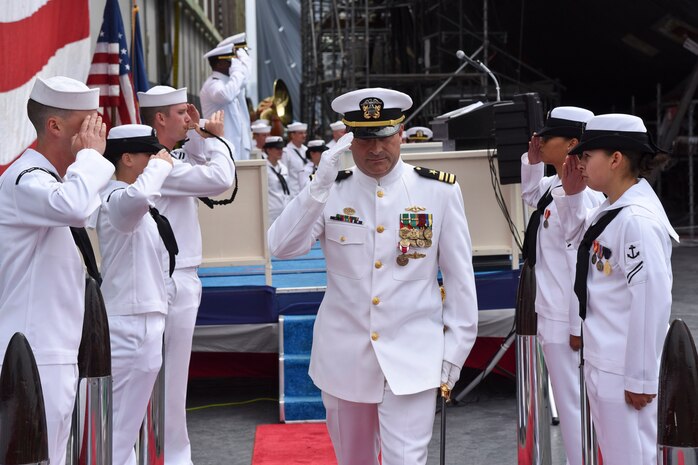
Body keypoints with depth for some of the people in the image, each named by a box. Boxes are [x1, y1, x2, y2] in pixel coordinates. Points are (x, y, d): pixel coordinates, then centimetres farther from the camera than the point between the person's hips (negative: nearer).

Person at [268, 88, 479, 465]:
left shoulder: (439, 191, -3)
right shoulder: (330, 191, 1)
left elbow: (459, 275, 1)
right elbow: (281, 247, -13)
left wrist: (455, 350, 1)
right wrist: (319, 185, -23)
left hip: (411, 360, -2)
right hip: (343, 358, 3)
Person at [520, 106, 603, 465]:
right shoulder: (555, 186, 7)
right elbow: (530, 194, 31)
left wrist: (578, 328, -20)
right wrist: (532, 162, 11)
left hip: (566, 323, -10)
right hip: (553, 315, 10)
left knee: (572, 404, 0)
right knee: (570, 401, 19)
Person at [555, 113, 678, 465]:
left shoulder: (638, 219, -21)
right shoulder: (611, 210, 8)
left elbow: (652, 302, -22)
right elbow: (577, 237, 29)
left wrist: (642, 379, -18)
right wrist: (571, 194, 12)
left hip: (624, 370, -10)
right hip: (602, 363, 10)